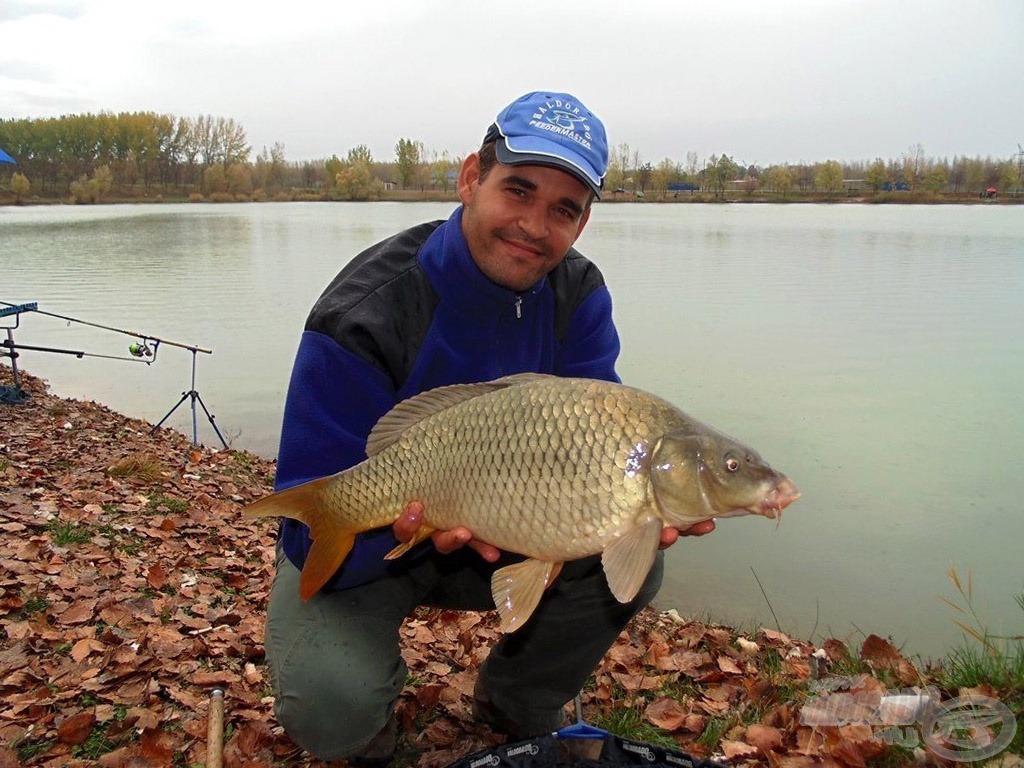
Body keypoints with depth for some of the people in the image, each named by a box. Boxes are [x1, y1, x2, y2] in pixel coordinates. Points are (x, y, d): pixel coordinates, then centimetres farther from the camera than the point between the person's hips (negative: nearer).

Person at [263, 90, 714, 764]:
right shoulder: (365, 316, -29)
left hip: (493, 533, 5)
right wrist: (412, 522, -47)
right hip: (351, 551, -4)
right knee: (331, 708, -29)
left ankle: (517, 702, 12)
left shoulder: (579, 296, -11)